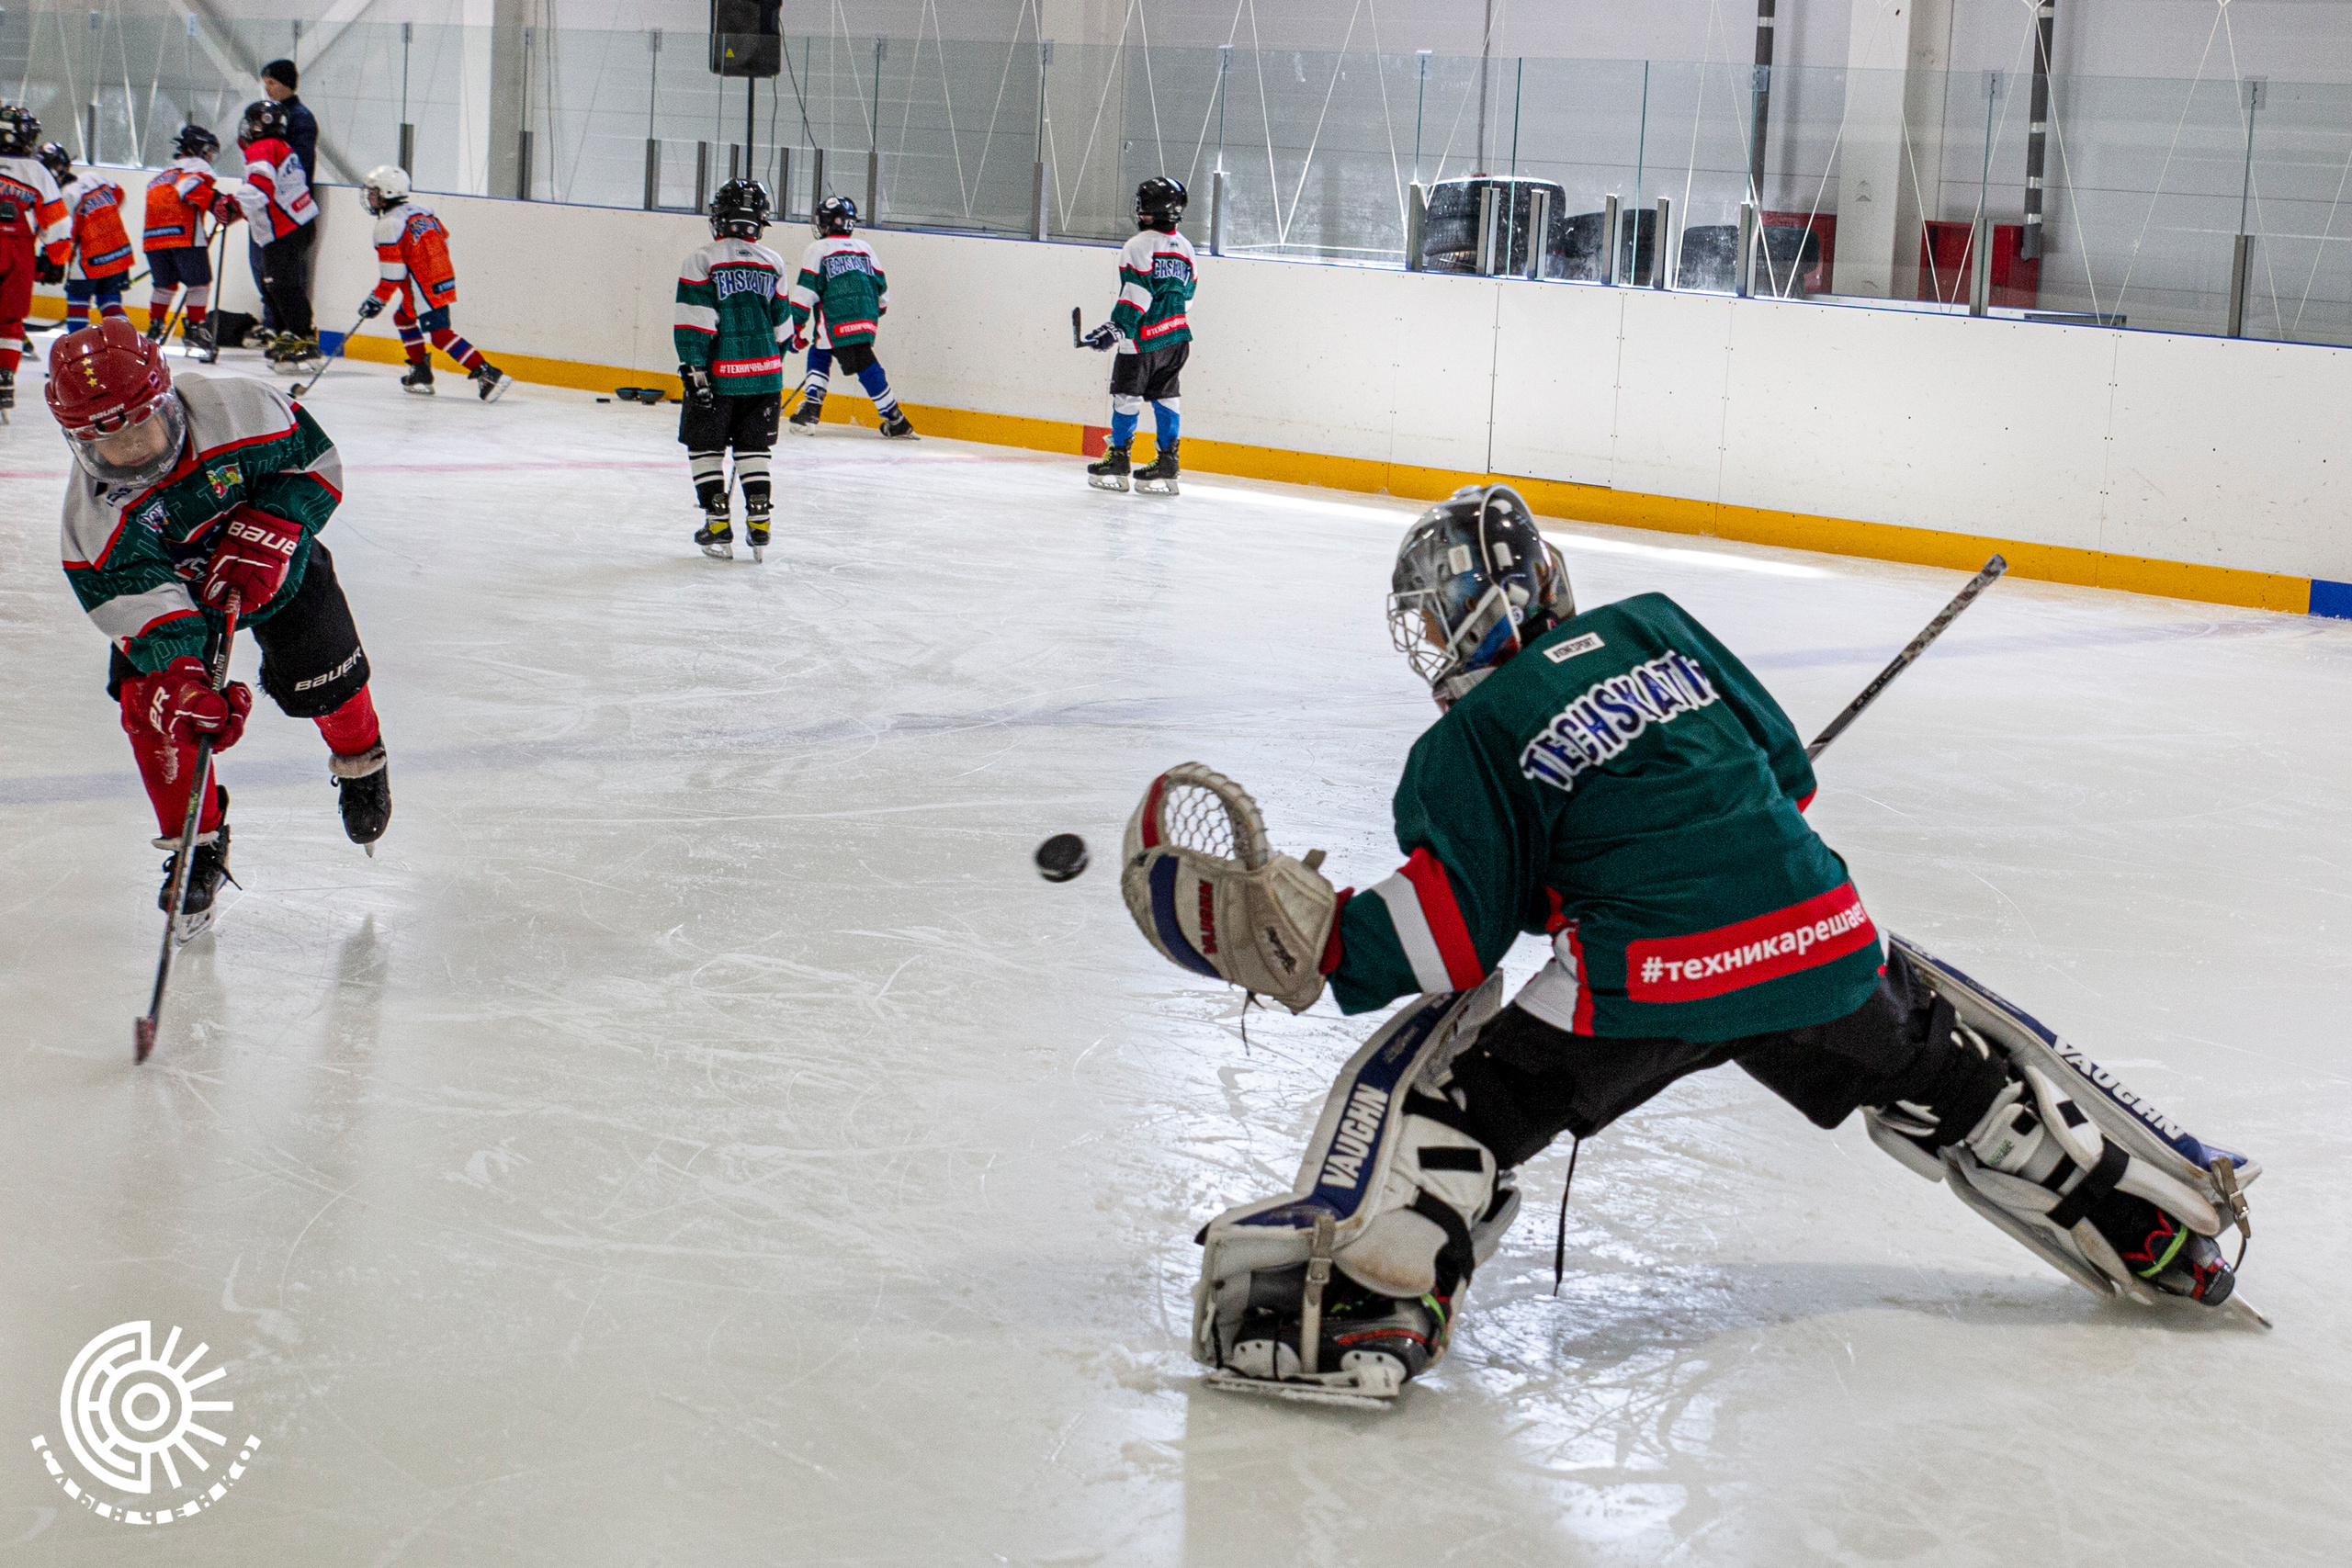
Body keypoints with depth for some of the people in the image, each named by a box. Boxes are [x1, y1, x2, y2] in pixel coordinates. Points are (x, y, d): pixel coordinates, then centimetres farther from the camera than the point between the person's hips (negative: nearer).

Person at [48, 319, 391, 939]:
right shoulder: (94, 520, -30)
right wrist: (179, 680, -52)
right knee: (152, 704, -16)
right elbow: (142, 609, -36)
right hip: (175, 589, 0)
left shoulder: (238, 410, -34)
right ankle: (198, 843, 2)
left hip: (277, 561, 0)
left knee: (324, 683, 1)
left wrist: (265, 536, -33)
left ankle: (360, 761, 39)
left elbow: (315, 462, -20)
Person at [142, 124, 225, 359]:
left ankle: (154, 329, 18)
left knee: (164, 284, 18)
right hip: (184, 234, -8)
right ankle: (194, 328, -5)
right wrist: (217, 201, -20)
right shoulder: (196, 165, 7)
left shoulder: (162, 173, 33)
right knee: (198, 282, -2)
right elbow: (190, 185, -13)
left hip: (154, 235, 8)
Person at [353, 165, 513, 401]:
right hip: (445, 278, 10)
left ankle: (488, 374, -26)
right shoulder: (420, 209, 13)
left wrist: (378, 300, -9)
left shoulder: (389, 224, -13)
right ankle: (421, 373, 25)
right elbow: (444, 239, 21)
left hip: (425, 288, -10)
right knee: (403, 318, 25)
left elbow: (392, 273, -17)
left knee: (440, 334, -15)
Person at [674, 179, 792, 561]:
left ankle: (718, 527, 3)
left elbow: (694, 324, -14)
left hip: (719, 375, -4)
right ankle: (759, 527, 7)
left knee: (706, 448, 7)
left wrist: (693, 369, -12)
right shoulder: (773, 263, 7)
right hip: (764, 377, 4)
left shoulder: (703, 260, -7)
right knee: (753, 449, 13)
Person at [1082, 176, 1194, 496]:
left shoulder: (1139, 247, -12)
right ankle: (1166, 466, 6)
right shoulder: (1184, 247, 11)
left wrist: (1117, 328, -18)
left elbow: (1137, 295, -20)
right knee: (1165, 397, 9)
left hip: (1144, 339, -7)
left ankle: (1118, 460, 6)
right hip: (1177, 337, 7)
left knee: (1127, 395, 2)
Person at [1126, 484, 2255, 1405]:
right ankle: (2154, 1224, 38)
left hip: (1652, 977, -5)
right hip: (1817, 941, 5)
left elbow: (1452, 938, -4)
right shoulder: (1657, 629, 16)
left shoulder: (1475, 740, 3)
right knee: (1945, 1073, 28)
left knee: (1443, 1071, 5)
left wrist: (1303, 937, 2)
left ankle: (1372, 1297, -15)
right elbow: (1786, 771, 21)